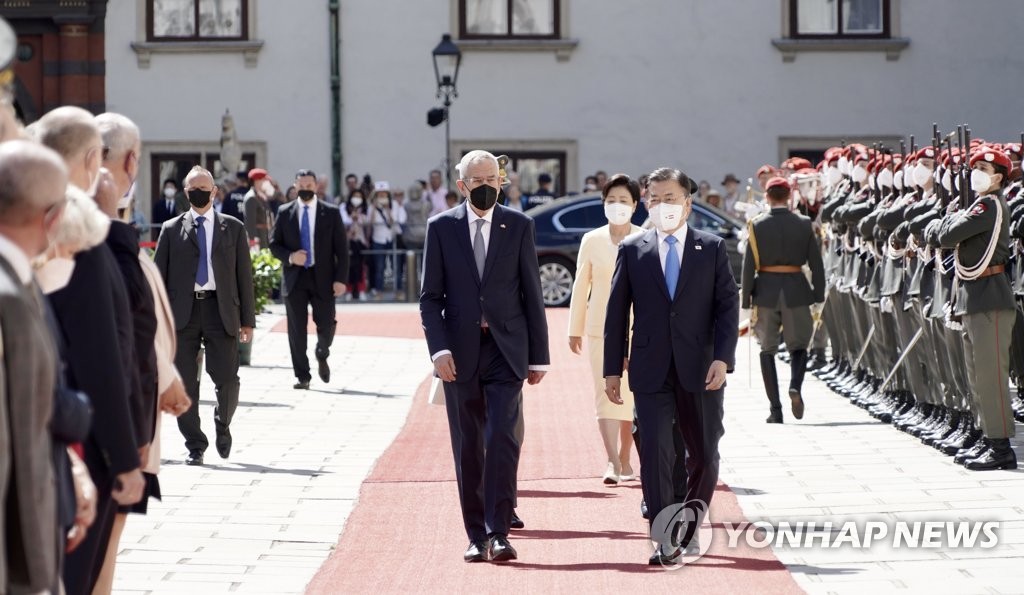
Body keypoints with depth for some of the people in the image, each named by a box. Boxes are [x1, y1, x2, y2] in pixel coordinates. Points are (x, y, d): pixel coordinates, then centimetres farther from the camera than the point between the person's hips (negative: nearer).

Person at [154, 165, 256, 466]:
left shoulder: (233, 228, 10)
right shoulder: (172, 229, 10)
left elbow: (244, 275, 8)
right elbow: (159, 275, 8)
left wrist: (247, 320, 3)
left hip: (220, 309, -1)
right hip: (183, 310, 1)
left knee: (227, 379, -7)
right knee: (184, 383, 0)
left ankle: (222, 425, 22)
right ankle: (195, 445, 9)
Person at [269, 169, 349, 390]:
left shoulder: (331, 213, 2)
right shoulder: (285, 213, 6)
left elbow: (342, 248, 1)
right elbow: (274, 243, 9)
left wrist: (341, 278, -8)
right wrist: (289, 257, -12)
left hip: (322, 277, -1)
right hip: (295, 278, 1)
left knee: (326, 326, -1)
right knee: (296, 329, -1)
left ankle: (321, 356, 31)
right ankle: (302, 376, 6)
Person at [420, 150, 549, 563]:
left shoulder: (519, 226, 4)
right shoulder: (441, 227, 4)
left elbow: (532, 294, 5)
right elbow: (430, 296, 3)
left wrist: (539, 356, 4)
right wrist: (439, 348, -10)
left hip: (506, 349, -1)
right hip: (460, 352, 1)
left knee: (503, 438, -14)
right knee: (468, 448, 5)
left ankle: (499, 533, -13)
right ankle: (476, 536, 12)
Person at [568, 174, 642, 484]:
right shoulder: (592, 240, 3)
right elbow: (581, 286, 7)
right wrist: (575, 330, 8)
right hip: (602, 328, 0)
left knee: (631, 394, 7)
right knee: (606, 392, -9)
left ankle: (624, 458, 19)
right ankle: (613, 462, -16)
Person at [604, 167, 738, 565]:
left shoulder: (712, 248, 5)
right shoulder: (632, 251, 6)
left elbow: (728, 305, 1)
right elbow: (617, 312, 7)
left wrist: (722, 358, -11)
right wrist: (612, 369, 2)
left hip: (700, 369, 1)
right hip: (651, 371, -1)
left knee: (704, 455, 8)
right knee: (655, 451, -11)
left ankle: (690, 528, 27)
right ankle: (666, 540, -9)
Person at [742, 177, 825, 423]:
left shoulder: (757, 226, -3)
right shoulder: (803, 224, -1)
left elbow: (749, 266, -4)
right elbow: (816, 263, -1)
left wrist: (746, 301, 1)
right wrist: (819, 297, 6)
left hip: (766, 291, 0)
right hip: (796, 289, 0)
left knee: (768, 350, 9)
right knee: (798, 345, 14)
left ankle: (776, 409, 4)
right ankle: (795, 385, -15)